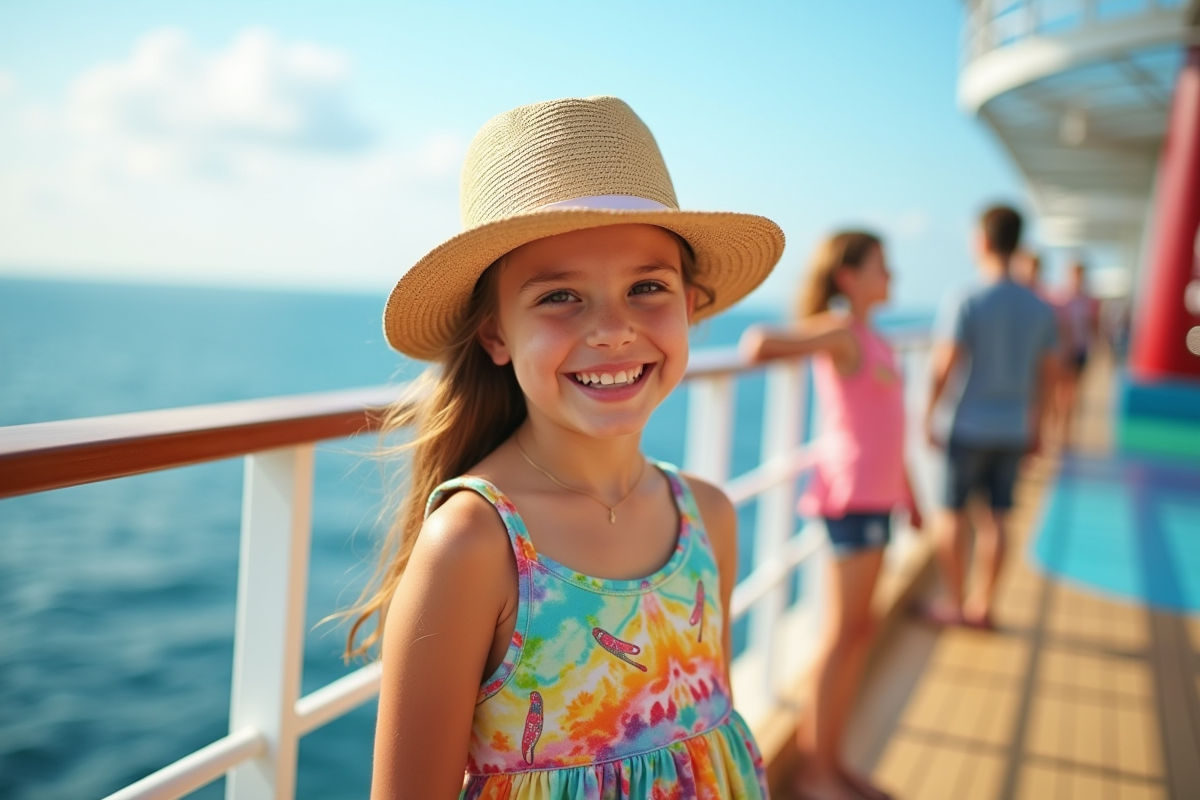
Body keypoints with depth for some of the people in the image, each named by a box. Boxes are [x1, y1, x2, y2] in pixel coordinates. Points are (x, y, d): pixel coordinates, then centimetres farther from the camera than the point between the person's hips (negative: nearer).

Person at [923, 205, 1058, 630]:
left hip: (965, 425, -4)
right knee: (995, 519, 10)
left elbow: (944, 367, -15)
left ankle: (954, 604, 15)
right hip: (1013, 430, 5)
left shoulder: (964, 303, -14)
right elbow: (1048, 372, 8)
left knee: (952, 514, 8)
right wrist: (1036, 426, 17)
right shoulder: (1040, 308, 3)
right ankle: (981, 606, 18)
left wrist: (929, 417, -4)